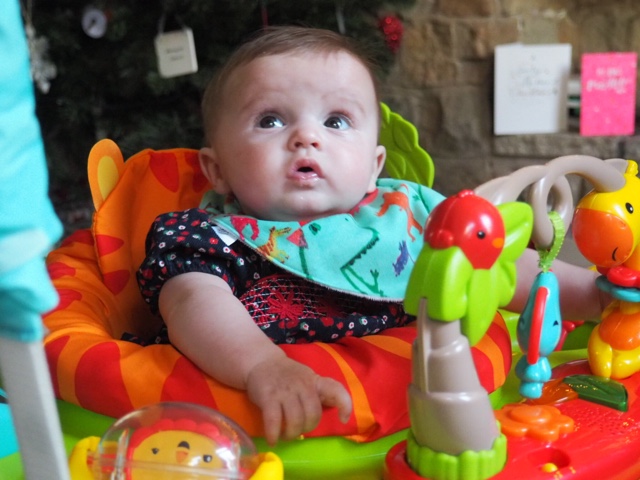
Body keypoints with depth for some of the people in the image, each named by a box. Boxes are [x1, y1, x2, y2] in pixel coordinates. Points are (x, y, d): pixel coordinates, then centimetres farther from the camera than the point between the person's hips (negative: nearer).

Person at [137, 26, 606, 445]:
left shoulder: (407, 214, 5)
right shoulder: (208, 237, -5)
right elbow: (194, 302, -23)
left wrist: (588, 292, 5)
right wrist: (263, 365, -41)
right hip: (271, 431, -1)